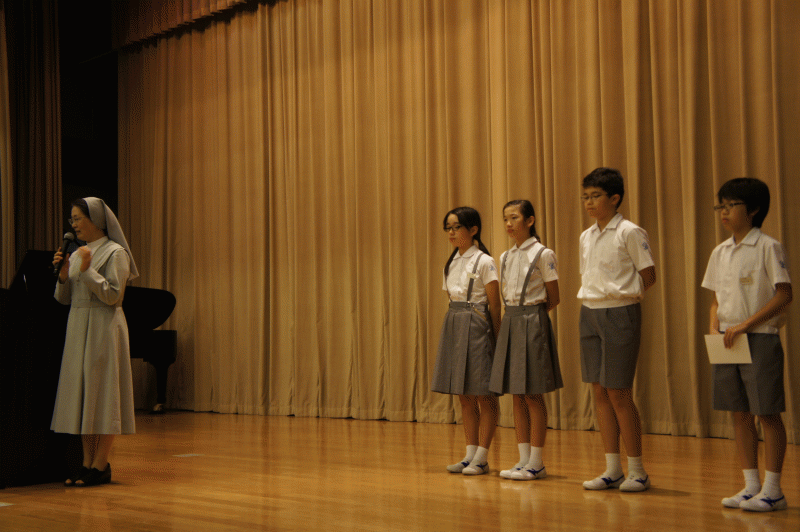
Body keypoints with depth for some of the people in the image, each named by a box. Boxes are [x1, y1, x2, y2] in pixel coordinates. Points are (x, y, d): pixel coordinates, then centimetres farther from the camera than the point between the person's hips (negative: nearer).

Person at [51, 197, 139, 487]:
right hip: (78, 327, 7)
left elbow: (113, 295, -15)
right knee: (81, 395, 6)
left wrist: (87, 271, -18)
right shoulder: (78, 253, 14)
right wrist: (64, 274, -4)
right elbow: (63, 298, 12)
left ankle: (101, 466, 0)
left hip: (104, 328, -7)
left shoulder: (115, 252, -6)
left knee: (102, 393, -5)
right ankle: (88, 463, 12)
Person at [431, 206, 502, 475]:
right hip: (454, 325, 8)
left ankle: (482, 458, 4)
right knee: (464, 396, 10)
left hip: (476, 326, -7)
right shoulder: (452, 262, 13)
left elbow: (494, 303, -9)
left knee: (484, 395, -1)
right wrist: (454, 330, 9)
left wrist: (497, 338, -11)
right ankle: (470, 454, 17)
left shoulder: (484, 261, -8)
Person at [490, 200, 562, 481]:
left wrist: (529, 315, 1)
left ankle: (536, 463, 3)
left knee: (533, 394, -3)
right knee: (517, 395, 8)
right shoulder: (505, 257, 12)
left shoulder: (543, 254, -7)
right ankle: (523, 459, 14)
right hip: (510, 323, 7)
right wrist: (513, 316, 3)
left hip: (533, 323, -7)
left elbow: (553, 299, -4)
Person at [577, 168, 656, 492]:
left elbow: (648, 276, -7)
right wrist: (592, 300, 6)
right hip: (589, 313, 7)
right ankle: (612, 470, 15)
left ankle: (636, 470, 7)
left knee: (618, 392, -5)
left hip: (619, 314, -7)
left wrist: (619, 296, 0)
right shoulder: (586, 237, 12)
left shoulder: (630, 232, -8)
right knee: (599, 391, 7)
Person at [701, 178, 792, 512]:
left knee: (767, 414, -2)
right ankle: (751, 486, 17)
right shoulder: (720, 252, 12)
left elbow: (784, 295, -12)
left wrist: (745, 325, -17)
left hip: (760, 338, -6)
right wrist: (714, 329, -1)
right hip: (727, 341, 7)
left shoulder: (768, 247, -7)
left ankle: (772, 490, 6)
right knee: (740, 415, 9)